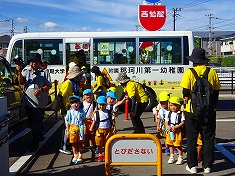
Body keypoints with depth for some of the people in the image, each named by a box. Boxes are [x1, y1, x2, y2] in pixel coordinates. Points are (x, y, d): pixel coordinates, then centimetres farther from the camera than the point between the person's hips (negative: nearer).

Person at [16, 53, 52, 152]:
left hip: (40, 103, -5)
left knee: (37, 124, -3)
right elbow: (21, 82, -3)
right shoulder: (25, 72, 11)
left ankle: (35, 143, 7)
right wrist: (19, 72, -17)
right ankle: (39, 137, 35)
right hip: (28, 102, 5)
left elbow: (49, 86, -2)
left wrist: (41, 89, -19)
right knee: (31, 123, 15)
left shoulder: (43, 73, 1)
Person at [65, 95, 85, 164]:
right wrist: (68, 131, 3)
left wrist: (83, 129, 1)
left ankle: (80, 156, 20)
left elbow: (84, 121, 5)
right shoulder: (69, 112, -4)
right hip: (72, 129, 0)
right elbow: (67, 122, 3)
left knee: (80, 143, 8)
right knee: (74, 143, 9)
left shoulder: (81, 112, -3)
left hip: (80, 129, 0)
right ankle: (75, 156, 23)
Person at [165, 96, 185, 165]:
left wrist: (176, 127, -20)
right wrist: (168, 127, -12)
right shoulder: (169, 113, 5)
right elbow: (166, 122, 8)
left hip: (178, 131, -5)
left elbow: (183, 122, -11)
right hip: (170, 131, 5)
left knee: (178, 145, 0)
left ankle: (180, 158, 13)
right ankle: (171, 157, 26)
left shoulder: (180, 113, -8)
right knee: (171, 144, 13)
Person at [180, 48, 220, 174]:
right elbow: (216, 92, 6)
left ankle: (192, 166, 14)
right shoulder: (212, 72, 0)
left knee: (191, 139, 9)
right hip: (209, 112, 2)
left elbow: (186, 91, -9)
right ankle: (207, 166, 17)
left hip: (192, 111, -2)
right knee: (208, 139, 11)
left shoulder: (189, 72, -9)